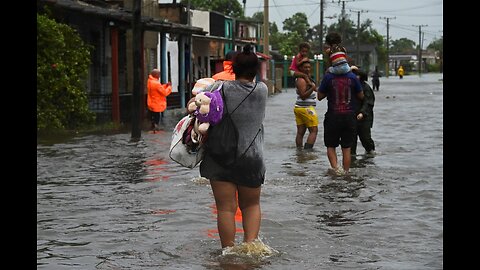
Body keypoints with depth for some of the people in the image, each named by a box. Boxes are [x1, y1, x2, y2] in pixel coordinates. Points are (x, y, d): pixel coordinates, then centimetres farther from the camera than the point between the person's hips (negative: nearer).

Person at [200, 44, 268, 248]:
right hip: (252, 157, 2)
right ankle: (251, 242, 2)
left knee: (226, 207, 2)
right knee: (251, 205, 18)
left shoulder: (220, 88, -8)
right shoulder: (262, 90, -1)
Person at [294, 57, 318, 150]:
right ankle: (307, 149, -17)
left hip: (298, 108, 10)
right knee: (313, 131, -8)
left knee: (300, 132, 7)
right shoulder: (302, 80, -15)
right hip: (306, 108, -10)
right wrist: (312, 89, -29)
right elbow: (303, 96, -21)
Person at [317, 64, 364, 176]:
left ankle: (335, 167, -10)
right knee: (346, 148, 11)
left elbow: (319, 96, 1)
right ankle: (345, 172, 13)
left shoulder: (328, 77, -9)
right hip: (350, 116, 2)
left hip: (333, 116, -2)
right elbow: (361, 96, 7)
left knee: (331, 146, 11)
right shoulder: (352, 77, -3)